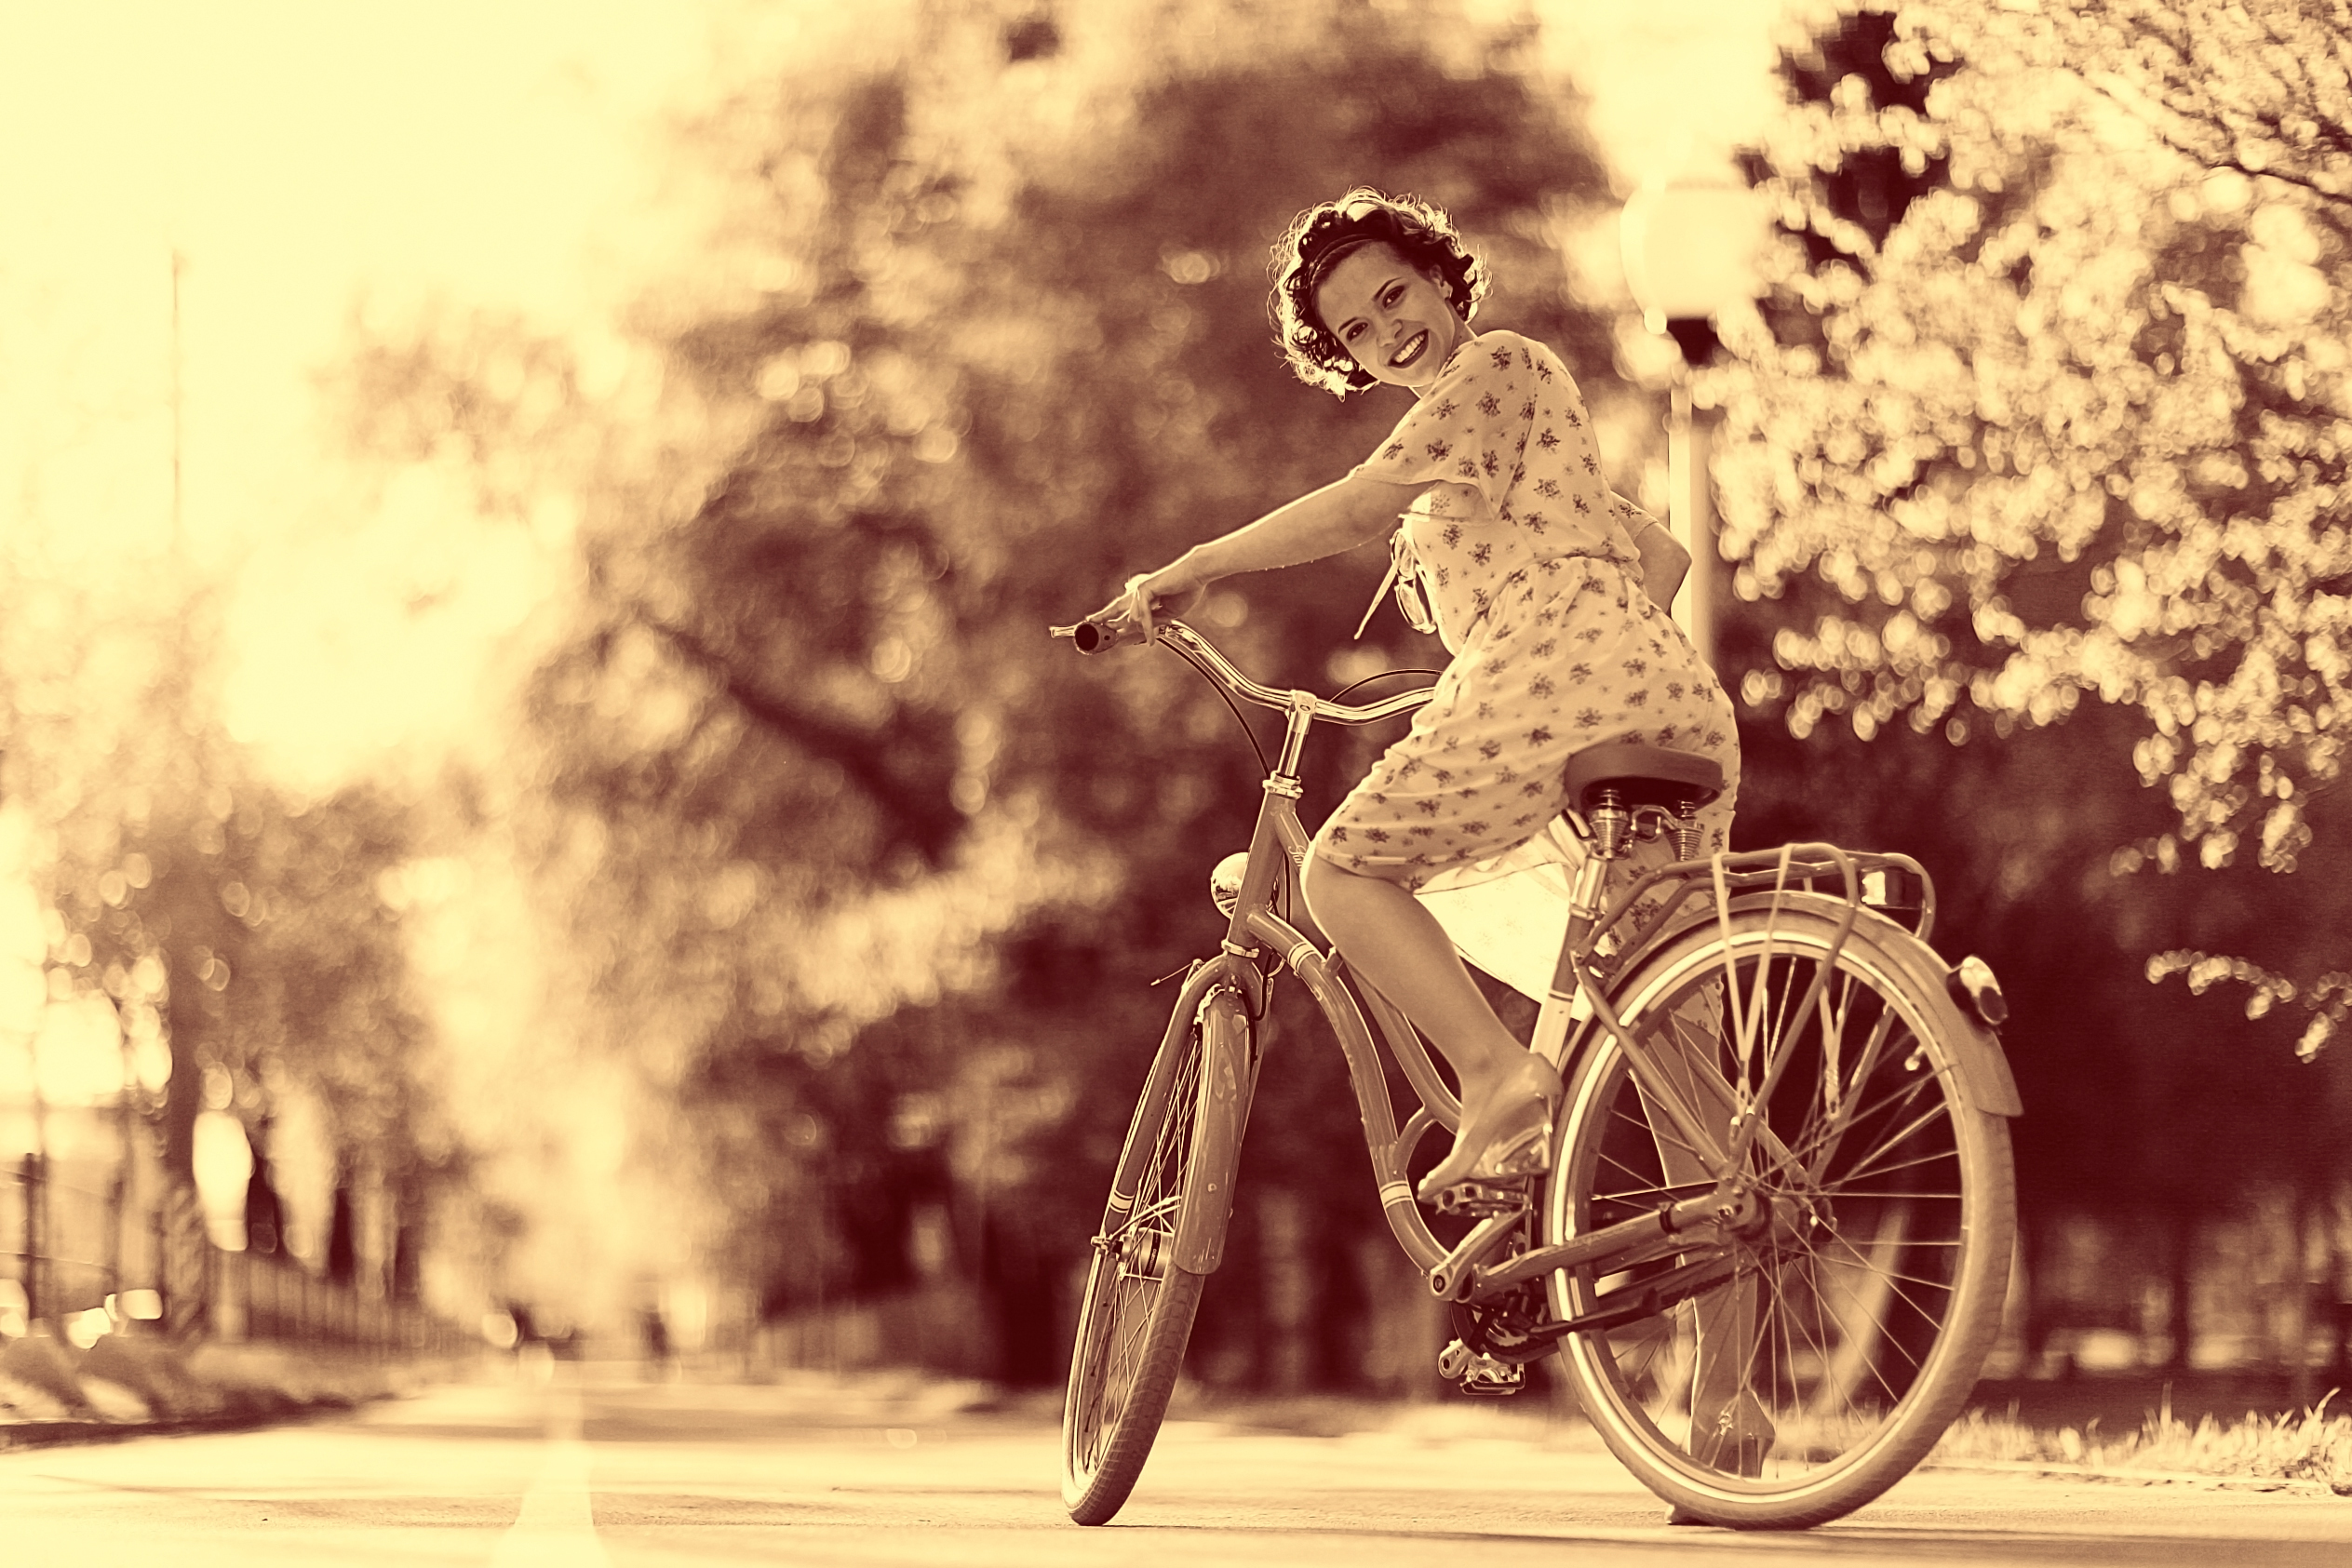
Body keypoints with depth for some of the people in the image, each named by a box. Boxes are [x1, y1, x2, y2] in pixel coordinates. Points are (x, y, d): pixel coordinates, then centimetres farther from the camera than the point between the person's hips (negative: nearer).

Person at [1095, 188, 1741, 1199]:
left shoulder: (1498, 367, 6)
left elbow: (1357, 509, -7)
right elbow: (1662, 558, 37)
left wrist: (1188, 570, -2)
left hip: (1556, 675, -9)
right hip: (1677, 696, 9)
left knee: (1344, 871, 1)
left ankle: (1498, 1077, -17)